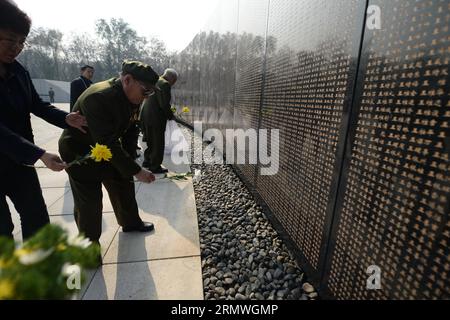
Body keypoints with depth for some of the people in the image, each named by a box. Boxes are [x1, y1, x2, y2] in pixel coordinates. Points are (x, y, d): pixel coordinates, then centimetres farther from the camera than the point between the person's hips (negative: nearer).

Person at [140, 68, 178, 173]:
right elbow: (164, 104, -21)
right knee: (158, 142, 4)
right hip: (156, 118, -9)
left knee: (150, 140, 22)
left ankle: (147, 161, 34)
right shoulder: (165, 84, -13)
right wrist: (171, 115, -6)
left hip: (145, 116, 9)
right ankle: (155, 166, 12)